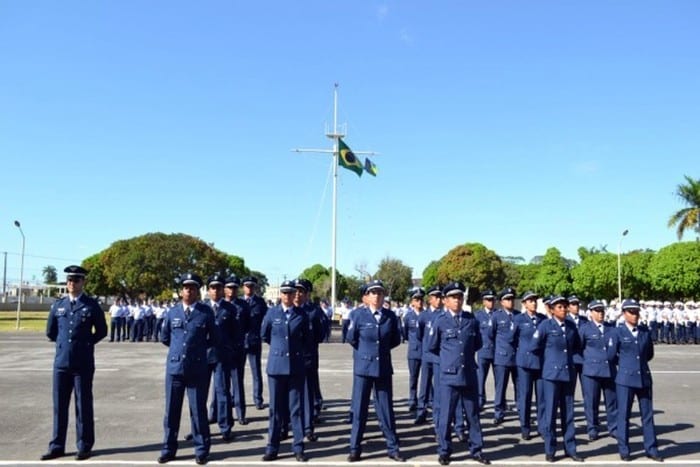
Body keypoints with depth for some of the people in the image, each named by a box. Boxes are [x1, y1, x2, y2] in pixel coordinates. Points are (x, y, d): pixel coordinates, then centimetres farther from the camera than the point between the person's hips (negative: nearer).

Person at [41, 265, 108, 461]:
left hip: (83, 364, -3)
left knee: (83, 406, 3)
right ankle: (57, 446, 18)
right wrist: (63, 343, 11)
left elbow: (101, 331, 4)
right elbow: (50, 332, 17)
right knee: (59, 405, 9)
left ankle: (84, 447, 11)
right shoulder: (58, 304, 8)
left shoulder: (92, 305, -2)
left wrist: (86, 343, 2)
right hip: (61, 362, 3)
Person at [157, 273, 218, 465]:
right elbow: (164, 338, 18)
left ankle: (201, 451, 17)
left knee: (198, 411, 5)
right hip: (174, 367, 3)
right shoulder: (172, 312, 6)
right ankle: (168, 449, 23)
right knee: (171, 410, 10)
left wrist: (198, 346, 6)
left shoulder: (207, 312, -2)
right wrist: (179, 347, 13)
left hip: (197, 369, -2)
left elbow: (214, 340, 5)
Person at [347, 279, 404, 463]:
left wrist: (382, 349, 9)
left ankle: (393, 448, 19)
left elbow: (396, 340, 9)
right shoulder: (358, 314, -8)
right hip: (363, 367, -1)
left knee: (386, 409, 7)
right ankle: (355, 449, 16)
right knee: (359, 409, 5)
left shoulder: (391, 316, -1)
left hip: (384, 367, 2)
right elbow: (351, 338, 1)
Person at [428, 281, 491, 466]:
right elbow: (432, 347, 7)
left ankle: (476, 450, 25)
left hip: (469, 376, 3)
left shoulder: (472, 320, 2)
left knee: (473, 415, 12)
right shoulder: (440, 322, -5)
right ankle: (444, 451, 18)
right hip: (449, 376, -2)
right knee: (446, 416, 5)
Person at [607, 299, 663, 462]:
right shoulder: (617, 332, -5)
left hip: (644, 377, 3)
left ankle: (651, 449, 20)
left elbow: (650, 354, 16)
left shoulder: (645, 331, 5)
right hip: (625, 378, -3)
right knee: (624, 415, 3)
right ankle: (624, 450, 13)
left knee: (647, 414, 9)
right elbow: (611, 355, -1)